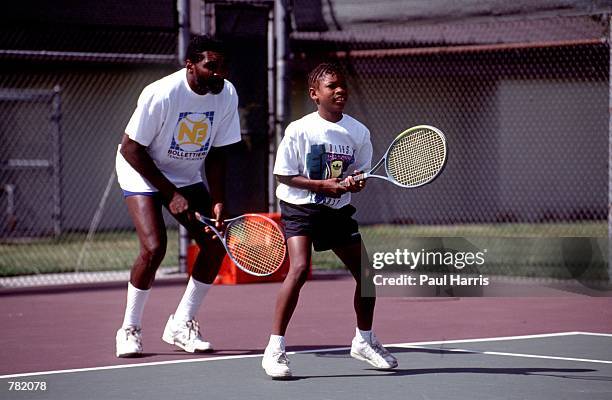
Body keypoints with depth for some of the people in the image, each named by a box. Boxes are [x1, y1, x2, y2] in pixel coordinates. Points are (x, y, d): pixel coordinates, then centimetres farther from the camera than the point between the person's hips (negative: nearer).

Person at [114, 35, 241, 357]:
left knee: (216, 243, -7)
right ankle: (129, 330, -4)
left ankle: (181, 325, 9)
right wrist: (171, 194, -21)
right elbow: (131, 150, -21)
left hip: (188, 177, 6)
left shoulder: (227, 95, -13)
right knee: (154, 247, -22)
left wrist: (217, 202, -15)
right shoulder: (161, 94, -29)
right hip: (143, 173, -6)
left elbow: (216, 153, -4)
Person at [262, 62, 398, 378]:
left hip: (337, 210, 5)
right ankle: (275, 349, -19)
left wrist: (354, 183, -18)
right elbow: (284, 175, -11)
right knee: (299, 269, -24)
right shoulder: (299, 130, -14)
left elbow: (361, 172, 7)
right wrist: (322, 185, -21)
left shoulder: (358, 132, -1)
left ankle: (364, 341, 30)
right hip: (300, 208, -5)